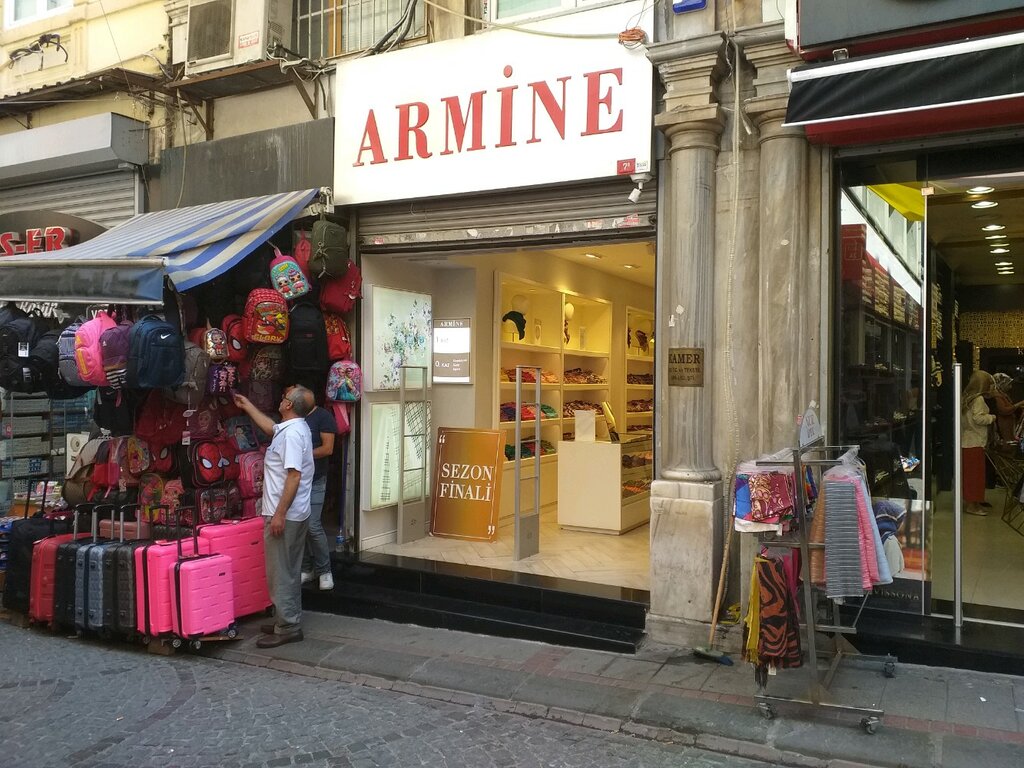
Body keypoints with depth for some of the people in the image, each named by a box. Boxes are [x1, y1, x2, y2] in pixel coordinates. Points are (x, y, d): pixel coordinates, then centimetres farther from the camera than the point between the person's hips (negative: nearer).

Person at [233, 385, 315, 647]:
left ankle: (287, 628, 2)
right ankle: (290, 621, 24)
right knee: (289, 571, 16)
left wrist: (280, 514, -25)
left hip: (285, 515, -10)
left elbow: (294, 476, -26)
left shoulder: (292, 433, -20)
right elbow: (270, 427, 35)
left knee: (280, 573, -4)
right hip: (295, 515, 10)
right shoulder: (291, 428, 12)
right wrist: (247, 406, 42)